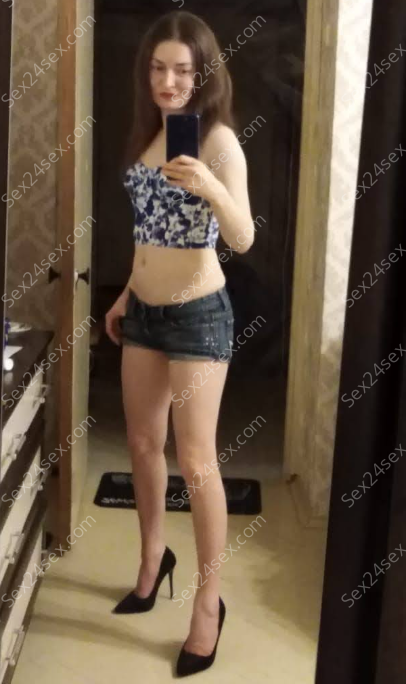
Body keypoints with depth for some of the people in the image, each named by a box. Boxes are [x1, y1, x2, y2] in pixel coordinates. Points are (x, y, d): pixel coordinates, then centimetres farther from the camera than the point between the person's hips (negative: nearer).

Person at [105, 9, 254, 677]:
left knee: (196, 459, -4)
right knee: (143, 444, 16)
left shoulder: (217, 139, -12)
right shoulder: (150, 133, 10)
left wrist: (211, 187, -40)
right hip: (144, 310, 7)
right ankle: (153, 558, 37)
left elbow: (243, 239, -23)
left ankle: (209, 602, 12)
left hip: (198, 313, -7)